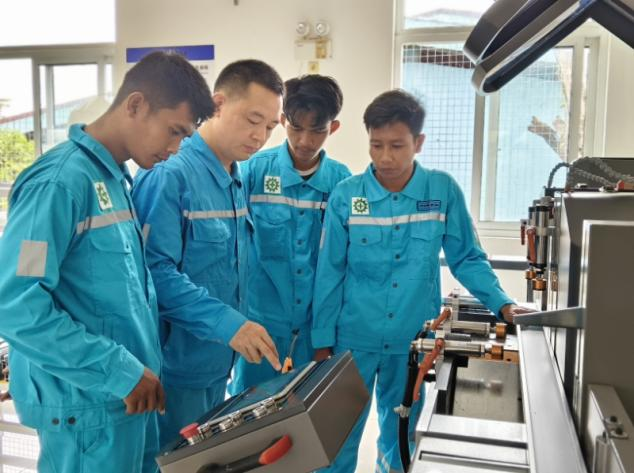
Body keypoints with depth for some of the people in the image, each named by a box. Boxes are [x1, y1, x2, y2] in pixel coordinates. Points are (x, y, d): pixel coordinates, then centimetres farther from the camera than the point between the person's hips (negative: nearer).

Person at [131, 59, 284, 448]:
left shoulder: (236, 180, 7)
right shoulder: (170, 173, -20)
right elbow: (155, 269, -27)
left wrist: (239, 326, 10)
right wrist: (226, 323, -31)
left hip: (217, 363, 9)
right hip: (176, 365, -8)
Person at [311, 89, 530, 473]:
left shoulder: (444, 191, -6)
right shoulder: (345, 196, -8)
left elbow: (468, 258, 2)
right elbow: (330, 273, -3)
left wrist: (502, 305, -11)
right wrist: (323, 341, -1)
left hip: (414, 341, 1)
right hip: (354, 339, -1)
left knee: (401, 436, 20)